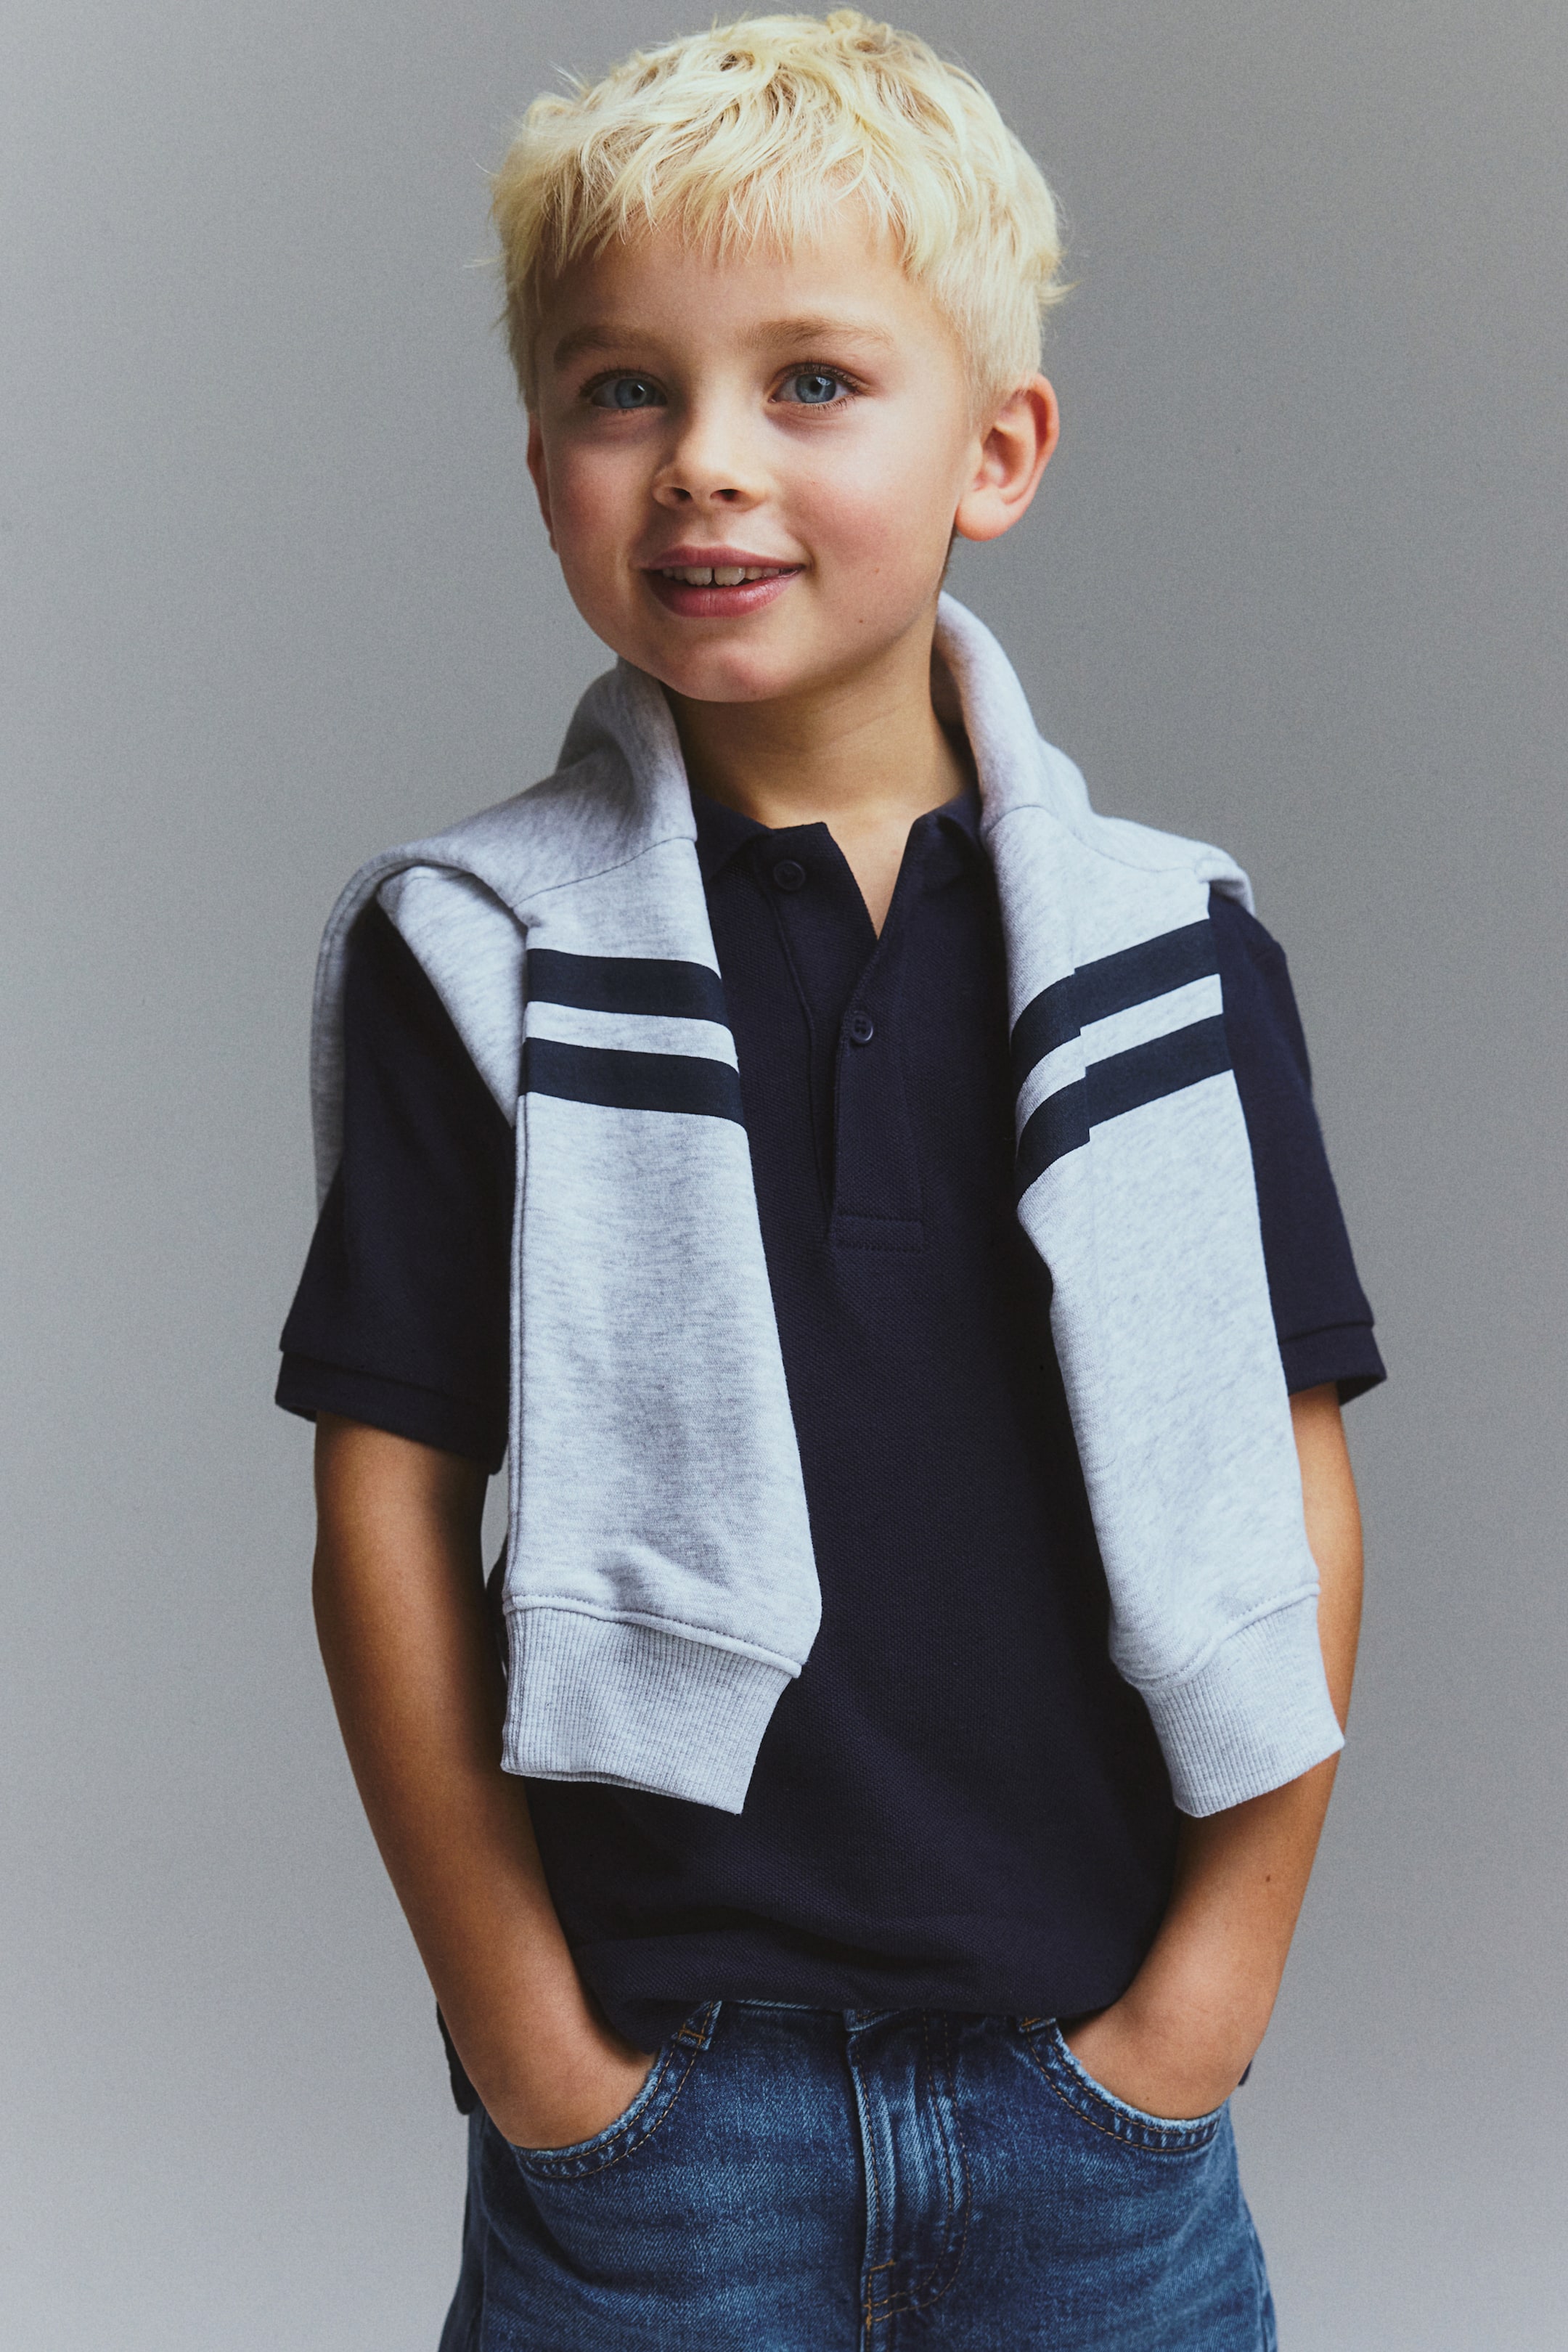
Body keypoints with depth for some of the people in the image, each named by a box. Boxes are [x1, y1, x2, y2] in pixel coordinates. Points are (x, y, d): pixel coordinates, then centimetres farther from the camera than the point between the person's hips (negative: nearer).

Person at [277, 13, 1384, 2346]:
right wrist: (516, 2019, -6)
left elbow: (1292, 1501, 1)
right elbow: (392, 1504, -5)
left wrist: (1214, 1980, -2)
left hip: (1087, 2064, 2)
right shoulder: (479, 951, -4)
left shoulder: (1175, 946, 0)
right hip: (659, 2072, -1)